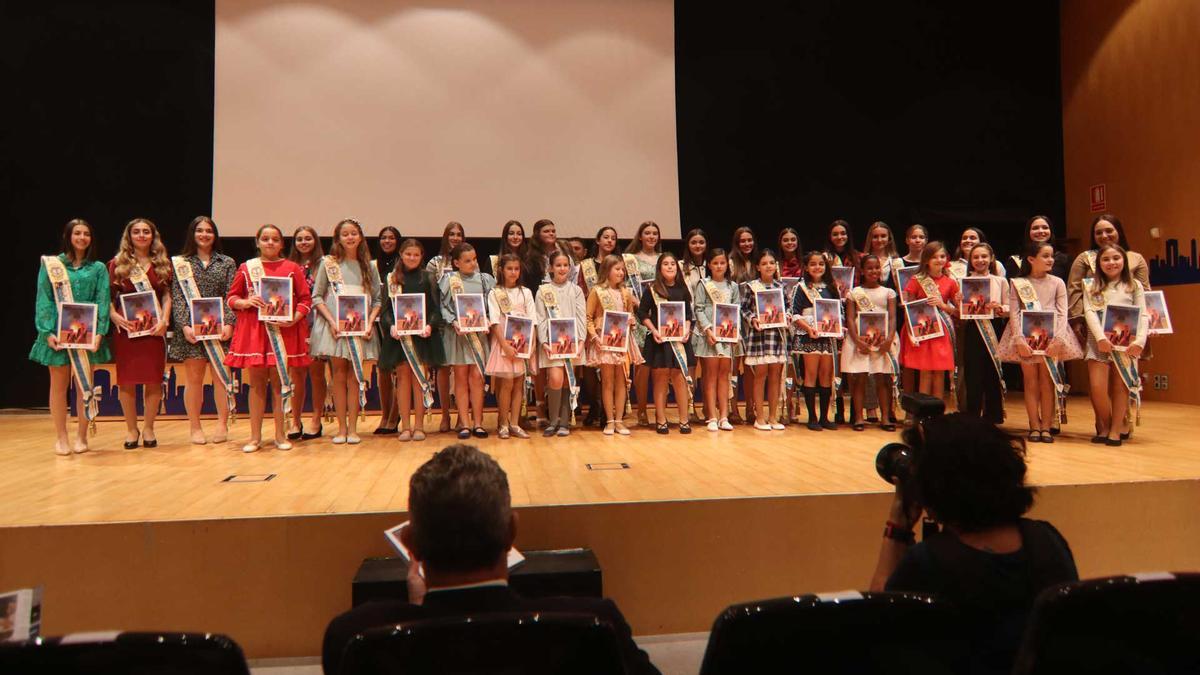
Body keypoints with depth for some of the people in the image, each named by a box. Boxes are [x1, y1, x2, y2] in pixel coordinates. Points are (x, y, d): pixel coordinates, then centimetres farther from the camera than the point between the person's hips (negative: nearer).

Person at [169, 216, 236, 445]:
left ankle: (222, 425, 10)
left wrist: (229, 323, -10)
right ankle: (195, 428, 11)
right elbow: (177, 297, 2)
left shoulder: (227, 263, 10)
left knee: (220, 377, 1)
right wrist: (184, 325, -10)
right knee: (193, 378, 2)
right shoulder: (182, 262, 8)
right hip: (191, 327, 0)